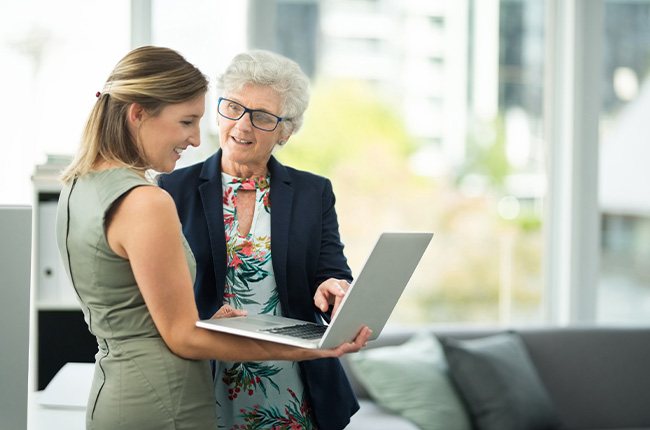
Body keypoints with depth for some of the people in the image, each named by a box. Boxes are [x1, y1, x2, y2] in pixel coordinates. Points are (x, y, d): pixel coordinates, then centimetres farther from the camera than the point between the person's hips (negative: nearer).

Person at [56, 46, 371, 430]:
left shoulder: (78, 186, 7)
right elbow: (183, 337, -17)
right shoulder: (146, 203, -21)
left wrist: (208, 318, 12)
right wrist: (309, 349, -17)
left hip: (111, 393, 9)